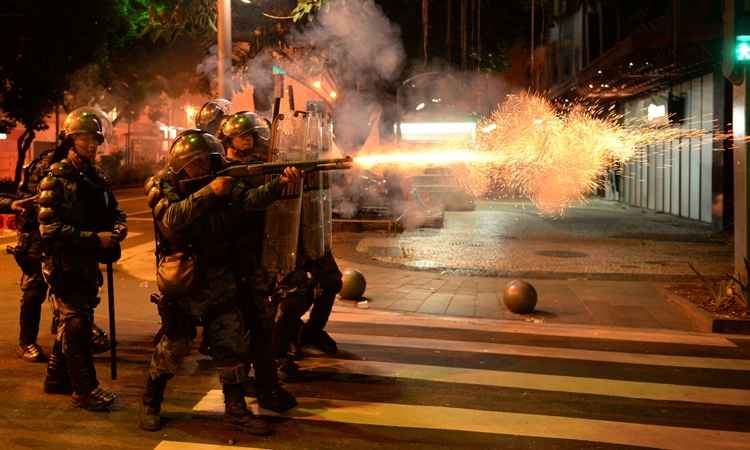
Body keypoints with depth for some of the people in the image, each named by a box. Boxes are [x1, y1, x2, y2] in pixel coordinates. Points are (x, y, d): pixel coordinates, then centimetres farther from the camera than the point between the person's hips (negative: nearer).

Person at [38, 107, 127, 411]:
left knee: (71, 322, 16)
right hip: (64, 263, -7)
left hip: (88, 262, 8)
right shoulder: (56, 179, -12)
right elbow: (50, 228, -18)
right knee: (76, 324, -6)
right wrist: (95, 238, -22)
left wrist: (117, 229, -7)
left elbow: (115, 212, 17)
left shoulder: (96, 178, 11)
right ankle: (85, 389, 1)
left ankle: (57, 378, 30)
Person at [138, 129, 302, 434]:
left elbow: (250, 199, -15)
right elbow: (173, 219, -26)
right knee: (172, 348, 7)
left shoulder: (222, 184, 2)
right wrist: (209, 192, -31)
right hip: (182, 286, -3)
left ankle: (236, 409, 18)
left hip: (221, 283, 4)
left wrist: (280, 183, -32)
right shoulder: (163, 188, -7)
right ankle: (150, 403, 28)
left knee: (233, 347, 5)